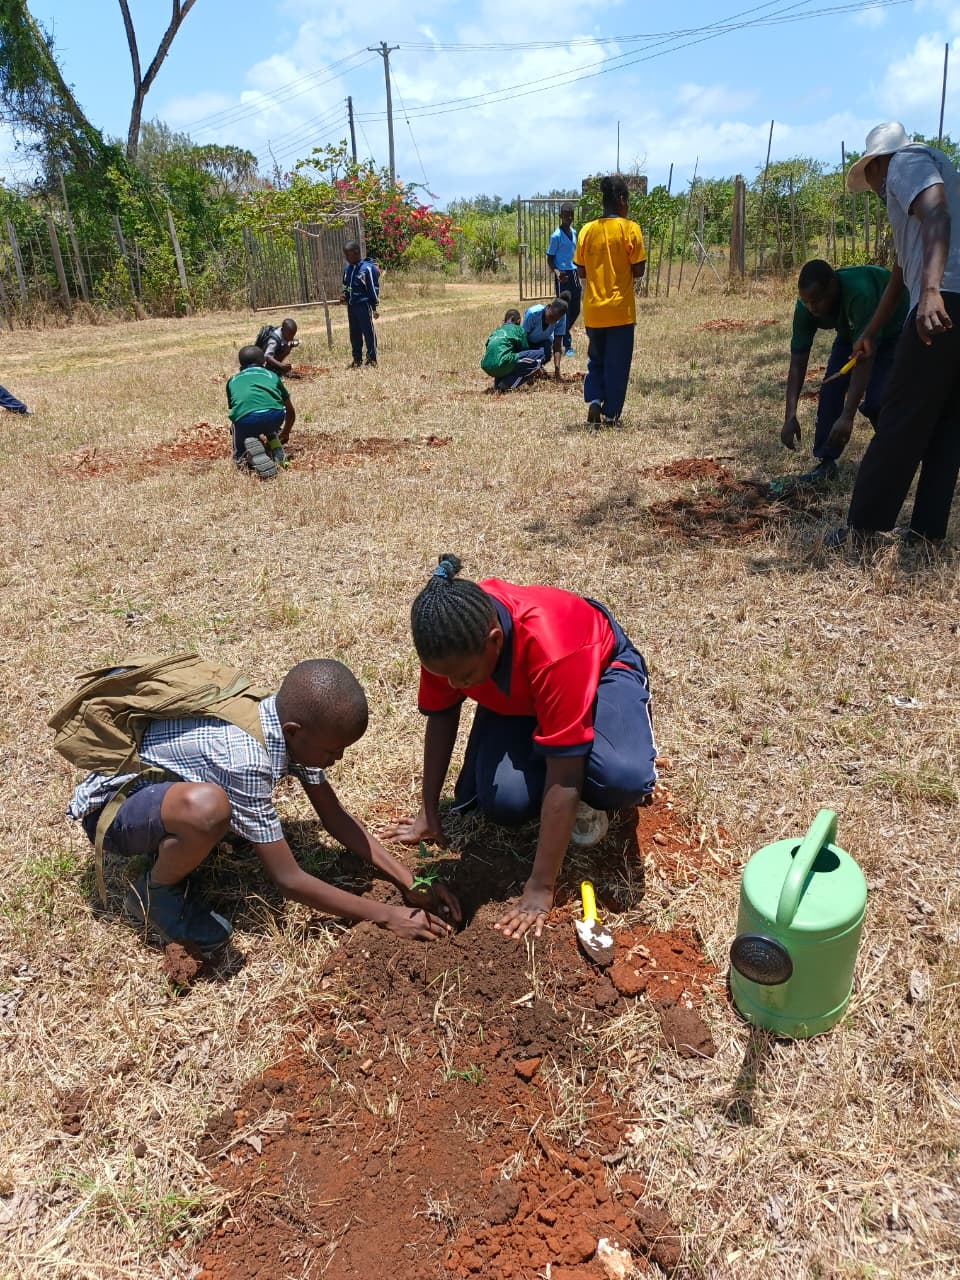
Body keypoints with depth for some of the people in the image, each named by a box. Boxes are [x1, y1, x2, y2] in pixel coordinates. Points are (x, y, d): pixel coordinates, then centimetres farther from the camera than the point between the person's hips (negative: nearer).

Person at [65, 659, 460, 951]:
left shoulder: (289, 722, -11)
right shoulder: (246, 760, -36)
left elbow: (336, 818, -1)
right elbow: (289, 880, -28)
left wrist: (409, 883, -8)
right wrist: (386, 914, -20)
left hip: (155, 777, 8)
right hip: (108, 805, -8)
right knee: (208, 807, -38)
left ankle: (174, 840, 11)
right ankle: (156, 892, -6)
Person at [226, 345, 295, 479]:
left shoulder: (232, 380, 32)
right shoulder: (272, 375, 32)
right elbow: (291, 412, 42)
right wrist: (285, 433, 62)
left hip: (245, 419, -1)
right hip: (275, 416, 1)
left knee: (240, 458, 24)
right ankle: (277, 453, 18)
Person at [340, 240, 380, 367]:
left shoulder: (367, 268, -11)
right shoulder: (347, 269, 9)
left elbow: (374, 288, -10)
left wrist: (375, 307, -11)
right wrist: (344, 295, 2)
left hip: (364, 305, -7)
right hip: (351, 306, 7)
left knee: (368, 332, -1)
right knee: (354, 333, 11)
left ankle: (372, 358, 7)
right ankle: (357, 359, 19)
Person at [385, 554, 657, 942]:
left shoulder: (551, 646, -43)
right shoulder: (451, 640, -28)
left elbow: (563, 780, -39)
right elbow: (441, 715, -8)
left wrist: (540, 888, -34)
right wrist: (429, 811, -3)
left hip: (601, 668, -4)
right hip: (515, 697, 4)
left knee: (624, 778, -35)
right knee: (504, 800, -23)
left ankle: (584, 798, 1)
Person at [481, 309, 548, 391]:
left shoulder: (497, 330, 28)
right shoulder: (519, 329, 11)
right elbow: (525, 350, 16)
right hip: (502, 364, -8)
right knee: (541, 354, 0)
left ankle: (498, 382, 15)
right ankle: (508, 384, -9)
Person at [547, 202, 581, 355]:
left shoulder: (574, 232, 11)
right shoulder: (556, 236, -11)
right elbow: (550, 258, -9)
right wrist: (556, 272, -26)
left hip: (574, 274, 7)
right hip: (563, 276, -7)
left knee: (575, 309, 10)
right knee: (564, 310, -3)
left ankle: (563, 332, 30)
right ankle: (567, 345, 2)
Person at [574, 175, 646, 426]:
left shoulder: (586, 230, 2)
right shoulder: (629, 229, -8)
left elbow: (581, 272, 5)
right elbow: (638, 271, -7)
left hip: (593, 310, 3)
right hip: (620, 309, -3)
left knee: (596, 359, 19)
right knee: (617, 364, 7)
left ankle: (594, 400, 1)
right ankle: (610, 413, 10)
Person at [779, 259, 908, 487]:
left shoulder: (860, 293, -43)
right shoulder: (806, 307, -26)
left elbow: (864, 358, -44)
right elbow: (797, 363, -23)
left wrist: (847, 416, -49)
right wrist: (790, 416, -33)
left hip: (894, 330, -5)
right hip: (852, 331, 5)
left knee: (874, 400, -19)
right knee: (831, 388, -13)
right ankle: (826, 462, -5)